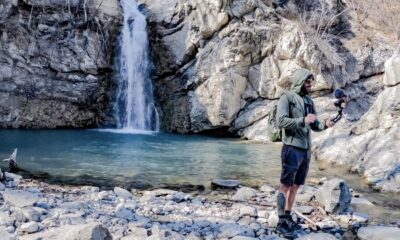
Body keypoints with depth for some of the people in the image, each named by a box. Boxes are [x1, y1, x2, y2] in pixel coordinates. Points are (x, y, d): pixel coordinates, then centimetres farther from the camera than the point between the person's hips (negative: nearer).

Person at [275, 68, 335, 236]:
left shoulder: (309, 101, 14)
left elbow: (314, 126, 14)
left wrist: (325, 124, -7)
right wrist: (302, 120, -26)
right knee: (286, 185, -3)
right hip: (292, 148, -7)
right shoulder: (287, 97, -6)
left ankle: (288, 217, 22)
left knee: (296, 186, 12)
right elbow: (280, 121, -17)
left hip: (306, 150, 7)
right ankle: (281, 221, 3)